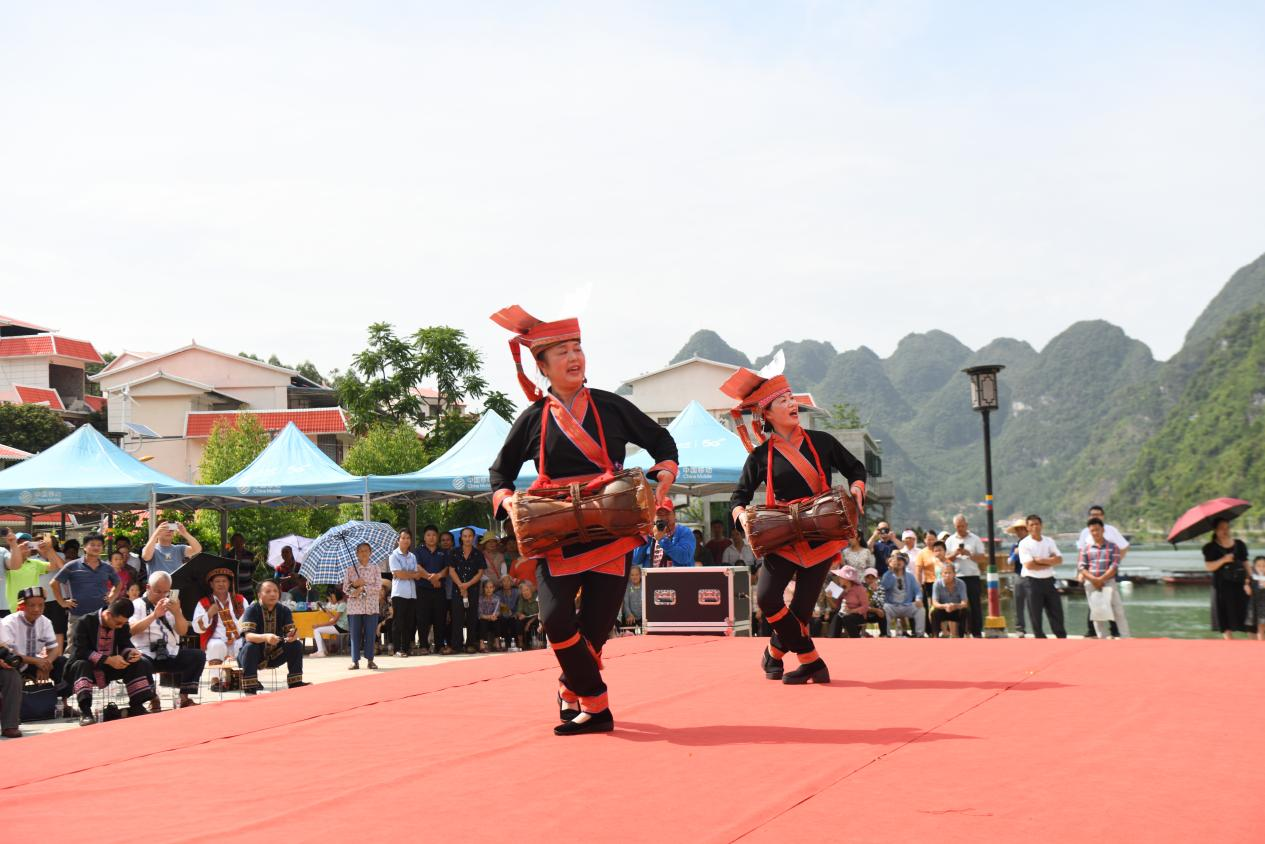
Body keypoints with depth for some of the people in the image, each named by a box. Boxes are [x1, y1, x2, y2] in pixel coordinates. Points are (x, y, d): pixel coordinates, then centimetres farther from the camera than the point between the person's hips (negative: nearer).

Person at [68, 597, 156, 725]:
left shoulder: (122, 625, -3)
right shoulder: (85, 622, -20)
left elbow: (124, 645, 4)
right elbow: (80, 652, -27)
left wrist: (131, 652, -23)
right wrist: (108, 660, -35)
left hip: (110, 668, 5)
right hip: (89, 667, -5)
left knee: (139, 663, -14)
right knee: (81, 664, -38)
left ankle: (136, 707, -12)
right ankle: (85, 711, -47)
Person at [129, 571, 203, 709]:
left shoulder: (171, 605, 18)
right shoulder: (137, 605, 4)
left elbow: (183, 631, 7)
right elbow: (132, 630, -14)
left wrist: (177, 613, -11)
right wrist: (154, 615, -22)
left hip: (171, 654, 4)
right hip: (147, 654, -4)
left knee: (198, 656, -18)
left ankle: (185, 698, -11)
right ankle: (153, 699, -13)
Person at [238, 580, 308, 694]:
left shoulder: (284, 610, -4)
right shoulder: (252, 610, -16)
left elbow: (291, 630, -8)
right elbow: (248, 636, -29)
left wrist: (293, 635, -34)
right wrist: (265, 637, -49)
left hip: (275, 655, 3)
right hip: (257, 655, -3)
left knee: (296, 645, -18)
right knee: (249, 647, -34)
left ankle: (295, 685, -10)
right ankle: (250, 691, -33)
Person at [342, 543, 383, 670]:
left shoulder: (375, 568, 6)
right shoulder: (350, 569, 6)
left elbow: (378, 587, -4)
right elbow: (345, 589, 3)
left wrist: (362, 588, -13)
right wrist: (354, 585, -16)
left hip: (371, 606, 0)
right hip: (355, 606, 0)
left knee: (371, 633, 0)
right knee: (355, 633, 0)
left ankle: (370, 660, 8)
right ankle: (355, 661, 5)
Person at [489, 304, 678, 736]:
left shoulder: (611, 407, 4)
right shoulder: (533, 418, 5)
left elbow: (662, 442, 14)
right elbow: (501, 471, 16)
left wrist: (661, 482, -2)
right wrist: (508, 501, -3)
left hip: (611, 533, 0)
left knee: (595, 628, -2)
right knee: (556, 619, -17)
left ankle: (571, 691, 27)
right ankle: (595, 706, 0)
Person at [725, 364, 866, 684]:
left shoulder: (821, 442, 3)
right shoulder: (760, 456, 1)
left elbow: (855, 468, 14)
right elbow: (740, 495, 6)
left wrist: (856, 488, -7)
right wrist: (742, 514, -15)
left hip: (822, 537, 0)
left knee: (801, 608, -4)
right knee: (767, 599, -17)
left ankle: (775, 653, 22)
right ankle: (812, 663, -5)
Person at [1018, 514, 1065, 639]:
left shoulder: (1049, 541, 8)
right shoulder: (1024, 544, -6)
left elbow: (1059, 559, -2)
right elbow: (1029, 565, -17)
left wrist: (1041, 560, -15)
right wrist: (1049, 562, -10)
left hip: (1049, 581, 4)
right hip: (1033, 582, -4)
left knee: (1056, 610, 6)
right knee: (1035, 614, 1)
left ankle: (1062, 637, 14)